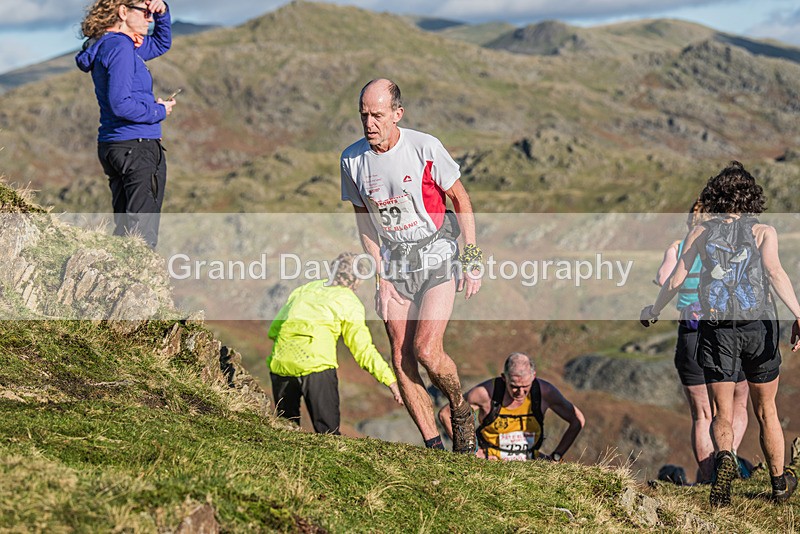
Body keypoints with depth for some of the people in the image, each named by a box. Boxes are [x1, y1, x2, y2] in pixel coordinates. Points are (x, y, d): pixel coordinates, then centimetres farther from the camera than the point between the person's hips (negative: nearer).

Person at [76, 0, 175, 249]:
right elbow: (121, 104, -24)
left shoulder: (107, 46, 15)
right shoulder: (120, 47, -15)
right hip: (138, 146, -10)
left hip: (112, 145, 10)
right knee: (143, 236, -8)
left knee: (125, 230, 12)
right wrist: (159, 111, -10)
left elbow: (161, 43, 30)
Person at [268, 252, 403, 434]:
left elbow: (273, 330, 21)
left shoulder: (305, 289, 22)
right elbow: (363, 349, 2)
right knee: (328, 430, -4)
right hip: (315, 366, -5)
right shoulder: (350, 303, 7)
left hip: (279, 363, 5)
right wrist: (390, 380, 5)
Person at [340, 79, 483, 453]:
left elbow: (461, 200, -3)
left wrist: (472, 260, -6)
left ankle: (462, 414, 11)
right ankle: (434, 446, 7)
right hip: (394, 262, 4)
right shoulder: (353, 159, -4)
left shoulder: (425, 148, -15)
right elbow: (364, 222, 7)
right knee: (401, 359, -2)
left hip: (436, 256, -4)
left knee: (427, 351, -17)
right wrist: (381, 278, 1)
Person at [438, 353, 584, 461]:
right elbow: (445, 414, -6)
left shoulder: (544, 391, -13)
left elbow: (577, 420, 3)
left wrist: (556, 457, -2)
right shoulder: (486, 392, -19)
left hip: (529, 461, 6)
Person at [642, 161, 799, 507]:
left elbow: (675, 281, 7)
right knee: (766, 411, 16)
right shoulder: (763, 231, 3)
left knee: (721, 414, 1)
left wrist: (653, 311, 24)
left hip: (716, 327, 0)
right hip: (758, 324, 0)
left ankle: (724, 457, -31)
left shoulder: (700, 233, 8)